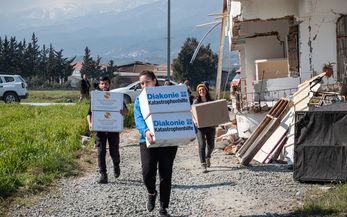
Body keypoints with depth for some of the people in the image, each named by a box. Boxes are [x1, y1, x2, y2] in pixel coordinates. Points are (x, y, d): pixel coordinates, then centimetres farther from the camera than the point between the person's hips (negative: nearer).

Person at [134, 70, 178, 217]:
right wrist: (145, 131, -30)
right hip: (148, 141, 0)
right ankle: (152, 193, 17)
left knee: (166, 175, 4)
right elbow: (139, 119, -8)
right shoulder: (139, 100, 7)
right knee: (148, 172, -17)